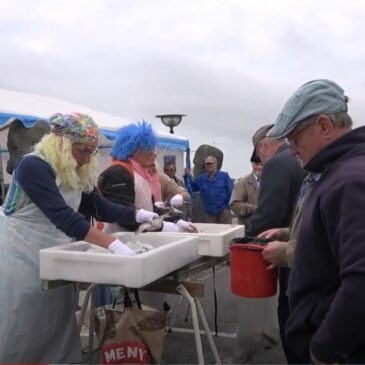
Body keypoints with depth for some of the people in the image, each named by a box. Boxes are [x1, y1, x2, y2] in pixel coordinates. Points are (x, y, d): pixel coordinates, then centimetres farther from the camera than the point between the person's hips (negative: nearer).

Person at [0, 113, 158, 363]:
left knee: (57, 325, 11)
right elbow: (63, 216, -33)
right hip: (20, 258, -7)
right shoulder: (33, 167, -23)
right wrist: (113, 245, -40)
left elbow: (101, 208, 2)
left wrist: (140, 216, -12)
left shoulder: (78, 175, 2)